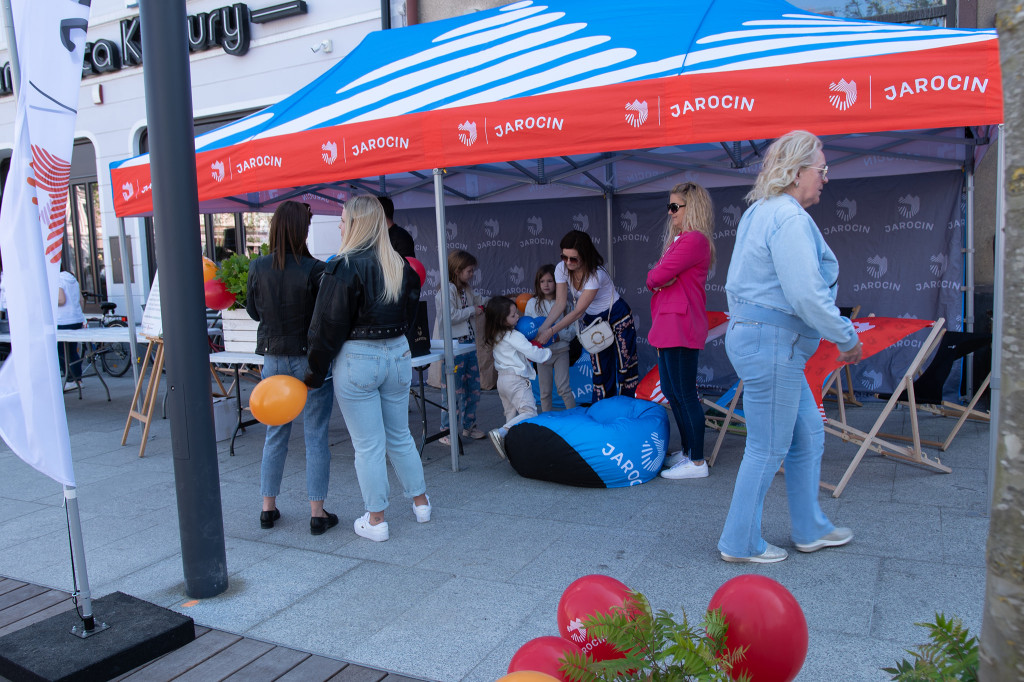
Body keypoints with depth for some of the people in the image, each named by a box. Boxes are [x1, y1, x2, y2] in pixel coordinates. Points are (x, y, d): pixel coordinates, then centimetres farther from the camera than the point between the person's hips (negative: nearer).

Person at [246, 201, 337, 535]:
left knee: (275, 433, 16)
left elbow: (253, 311, 10)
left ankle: (268, 508, 25)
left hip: (274, 357, 4)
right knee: (315, 436, 4)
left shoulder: (258, 268, -3)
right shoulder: (314, 269, -16)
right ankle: (317, 512, 9)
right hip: (310, 357, -4)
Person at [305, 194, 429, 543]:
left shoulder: (345, 267, -14)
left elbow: (329, 326, -12)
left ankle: (375, 520, 14)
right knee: (400, 436, 20)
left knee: (367, 445, 4)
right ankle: (420, 501, 30)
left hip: (357, 359, -6)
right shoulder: (401, 265, 5)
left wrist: (315, 373, -4)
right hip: (398, 354, 6)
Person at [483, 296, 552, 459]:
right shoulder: (514, 336, -15)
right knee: (529, 413, -14)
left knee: (511, 414, 16)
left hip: (502, 379, 9)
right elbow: (534, 354, -16)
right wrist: (548, 352, 3)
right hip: (516, 379, -9)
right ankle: (500, 433, -28)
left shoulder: (497, 337, 11)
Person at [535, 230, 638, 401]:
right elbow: (560, 303, -15)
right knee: (600, 369, 6)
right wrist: (542, 329, -28)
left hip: (617, 317, -5)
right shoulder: (561, 269, -14)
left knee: (624, 365, 0)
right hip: (592, 320, 5)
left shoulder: (596, 274, -31)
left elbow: (578, 311, -31)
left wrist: (551, 331, -33)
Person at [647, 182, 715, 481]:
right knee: (671, 391, 16)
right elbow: (654, 276, 18)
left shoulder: (694, 239, -13)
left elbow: (658, 275, -17)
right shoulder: (680, 240, 20)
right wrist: (661, 279, -2)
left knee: (685, 394, -6)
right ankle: (687, 451, 27)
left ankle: (697, 462, 2)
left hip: (681, 326, -11)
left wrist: (657, 277, 4)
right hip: (668, 325, 11)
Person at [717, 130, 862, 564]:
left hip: (752, 333, 11)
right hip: (771, 342, -11)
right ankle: (740, 543, 14)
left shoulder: (760, 213, 16)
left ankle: (810, 529, 32)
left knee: (808, 434, 19)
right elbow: (806, 295, -24)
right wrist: (848, 337, -12)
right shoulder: (789, 219, -17)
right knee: (769, 448, 0)